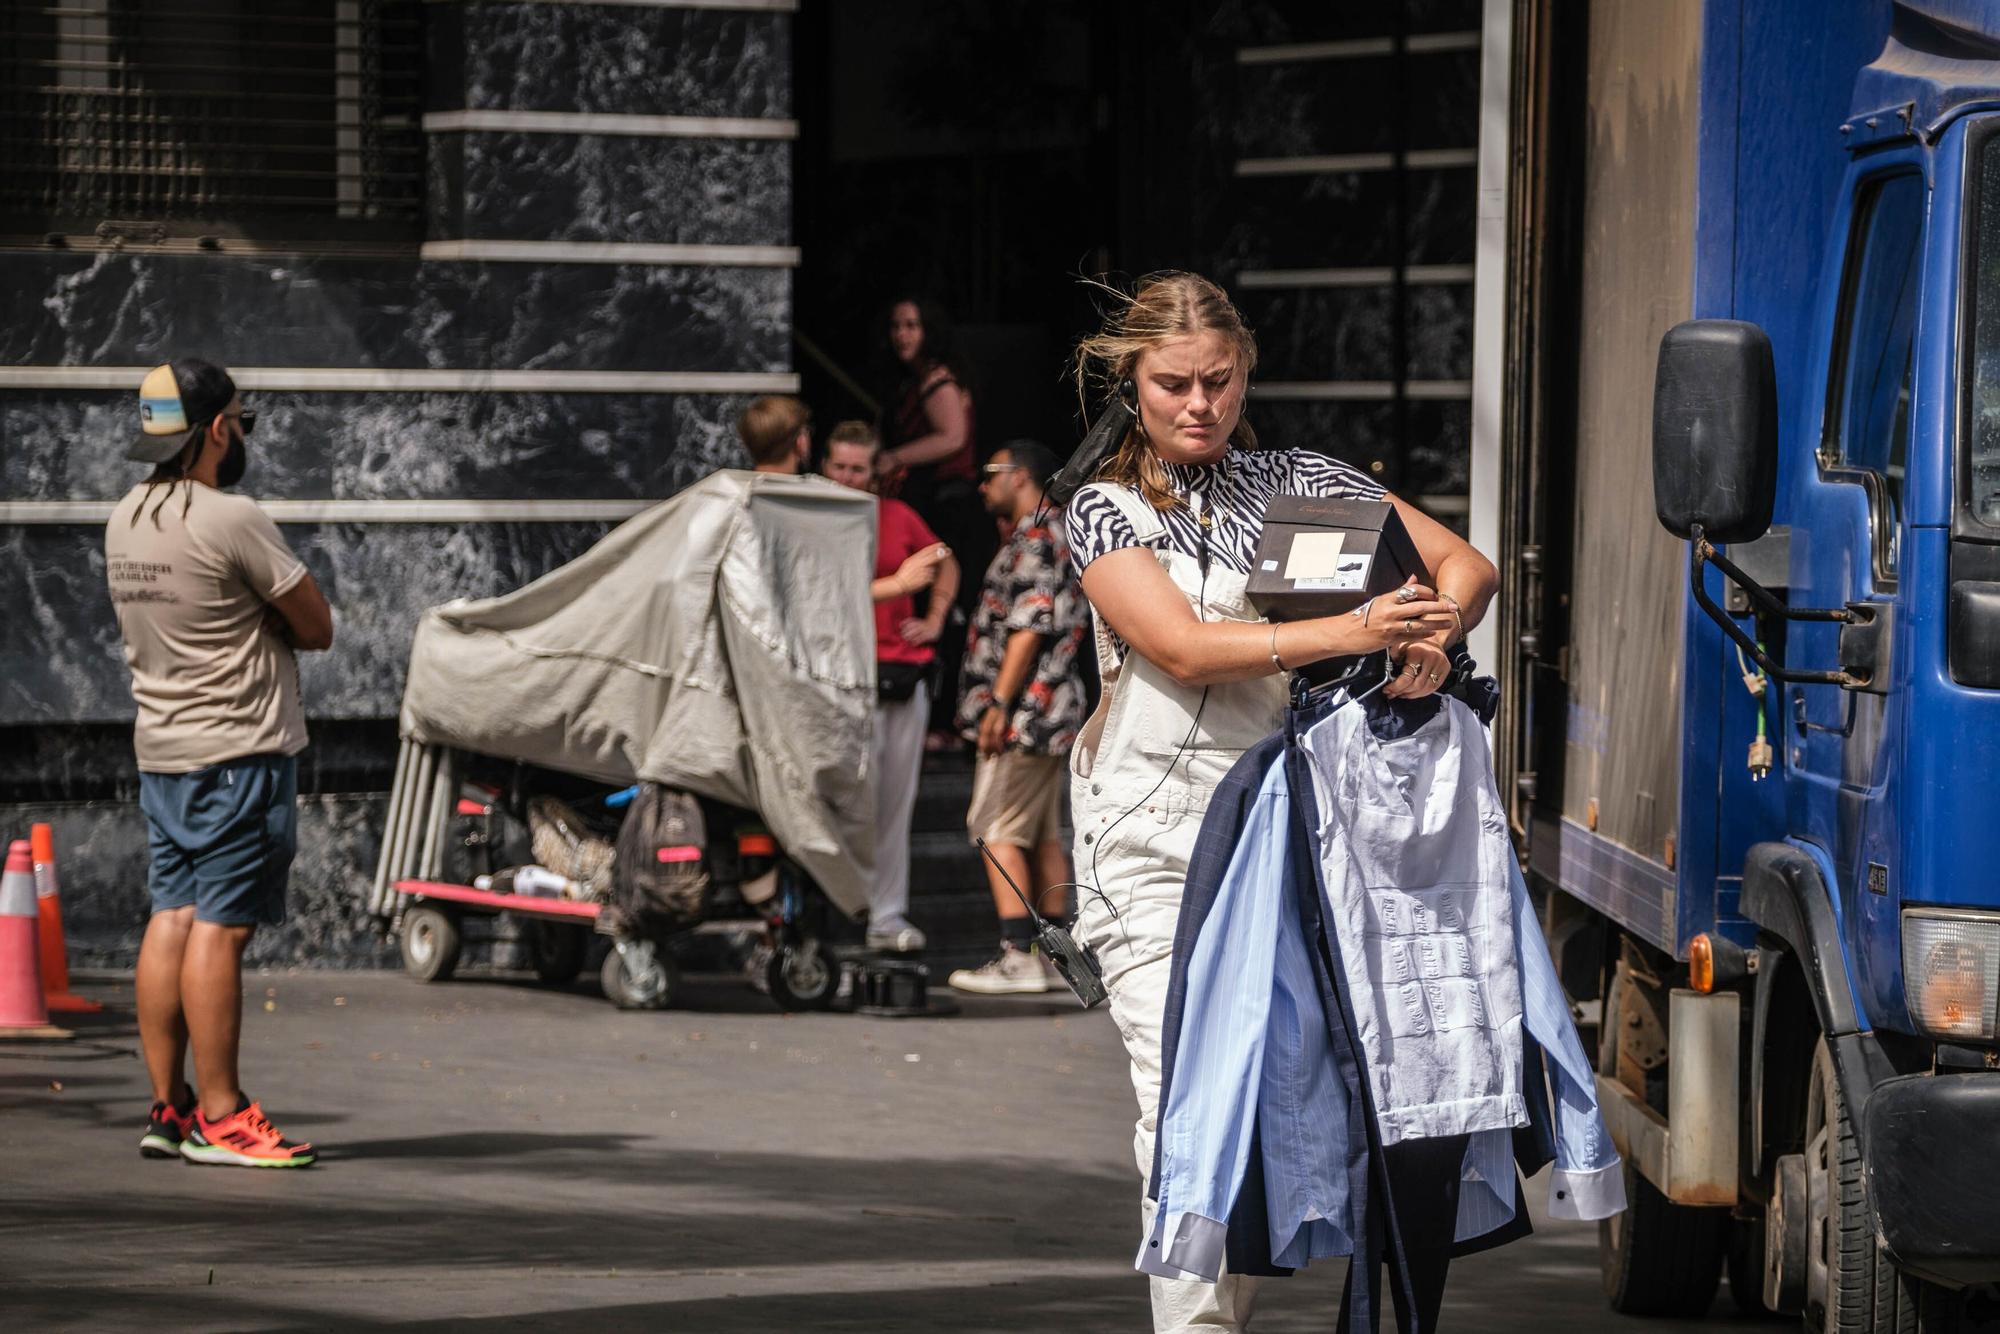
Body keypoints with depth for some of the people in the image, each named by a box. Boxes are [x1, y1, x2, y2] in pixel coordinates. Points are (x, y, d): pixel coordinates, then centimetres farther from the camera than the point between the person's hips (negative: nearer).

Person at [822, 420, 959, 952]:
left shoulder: (897, 517, 11)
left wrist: (935, 620, 16)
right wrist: (897, 583, -17)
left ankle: (888, 915, 13)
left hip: (906, 673, 5)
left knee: (897, 800, 7)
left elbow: (946, 565, 28)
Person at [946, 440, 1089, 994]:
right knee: (1042, 835, 11)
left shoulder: (1035, 540, -13)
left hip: (1024, 713, -10)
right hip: (1051, 716, 10)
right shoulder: (1055, 538, 20)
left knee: (998, 830, -11)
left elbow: (1028, 629, -20)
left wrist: (998, 703, -20)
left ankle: (1017, 957, -17)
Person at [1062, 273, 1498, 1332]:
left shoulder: (1302, 484, 11)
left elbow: (1466, 566, 10)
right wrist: (1353, 633, -23)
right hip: (1154, 839, -2)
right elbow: (1183, 647, -12)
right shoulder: (1105, 512, 4)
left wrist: (1432, 632, -14)